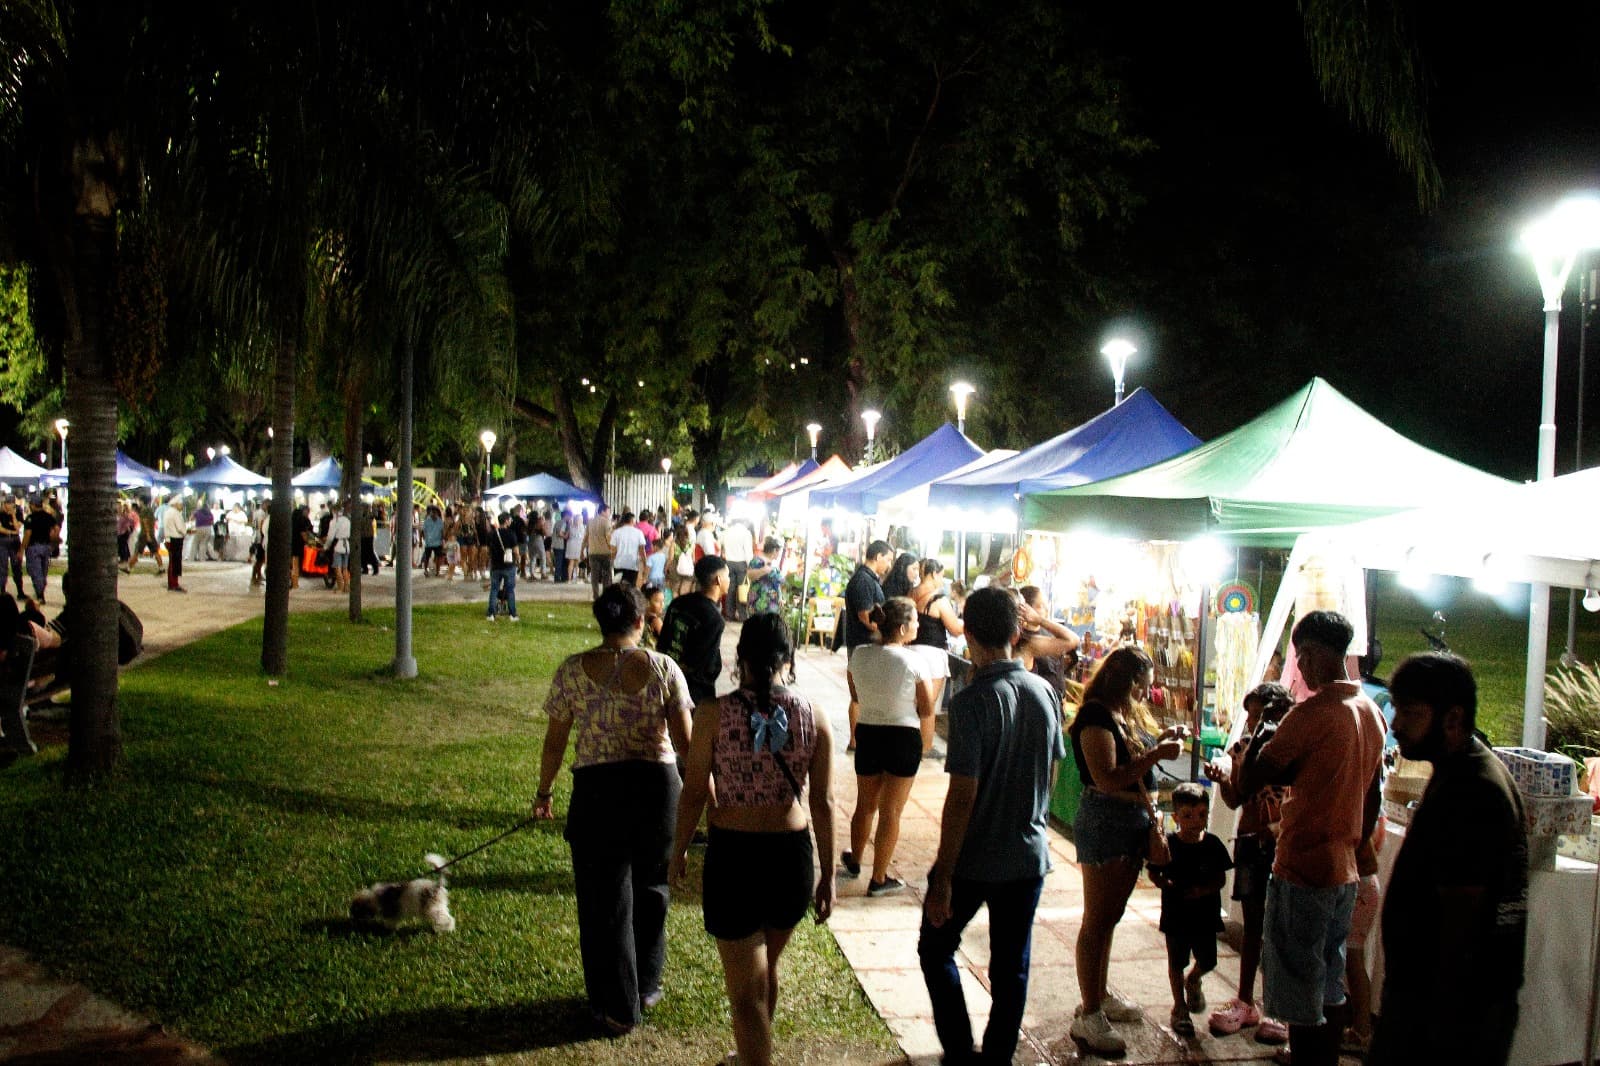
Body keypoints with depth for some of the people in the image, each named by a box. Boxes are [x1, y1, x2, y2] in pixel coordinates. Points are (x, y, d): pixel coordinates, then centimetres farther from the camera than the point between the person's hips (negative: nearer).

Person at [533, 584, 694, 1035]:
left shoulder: (572, 672, -6)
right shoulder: (663, 669, -8)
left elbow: (554, 742, 0)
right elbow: (684, 740, -8)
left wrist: (544, 791, 15)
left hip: (597, 790, -1)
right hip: (657, 784, 1)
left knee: (605, 899, 12)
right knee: (650, 888, 22)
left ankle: (616, 1006, 21)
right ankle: (645, 986, 37)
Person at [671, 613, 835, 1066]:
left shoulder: (714, 713, -11)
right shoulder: (814, 718, -5)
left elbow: (693, 793, -7)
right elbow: (823, 803, -4)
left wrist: (679, 849, 10)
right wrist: (827, 874, 5)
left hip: (733, 857, -4)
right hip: (793, 857, 4)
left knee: (747, 991, 6)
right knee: (766, 968, 28)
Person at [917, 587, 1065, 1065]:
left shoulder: (972, 701, -21)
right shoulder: (1044, 692, -2)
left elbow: (962, 797, -22)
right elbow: (1051, 774, 9)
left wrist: (942, 876, -16)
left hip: (975, 860, -5)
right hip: (1029, 855, 5)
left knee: (936, 949, 16)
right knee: (1011, 967, 16)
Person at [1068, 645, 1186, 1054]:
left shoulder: (1127, 715, 12)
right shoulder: (1096, 717, -18)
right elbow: (1107, 778, -25)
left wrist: (1162, 740, 6)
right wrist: (1157, 754, -23)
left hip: (1133, 822, 10)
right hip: (1104, 824, -10)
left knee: (1110, 916, 18)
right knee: (1098, 920, -4)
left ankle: (1100, 995, 31)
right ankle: (1088, 1015, 3)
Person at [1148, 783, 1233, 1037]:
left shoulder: (1213, 845, -6)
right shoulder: (1168, 844, -11)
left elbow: (1221, 879, -2)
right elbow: (1154, 873, -3)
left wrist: (1203, 890, -18)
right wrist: (1165, 883, -23)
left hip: (1205, 914, 2)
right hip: (1176, 914, -2)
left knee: (1208, 961, 9)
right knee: (1176, 962, 9)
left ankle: (1193, 980, 44)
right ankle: (1180, 1007, 26)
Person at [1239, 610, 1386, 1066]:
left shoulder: (1311, 712, -19)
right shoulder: (1371, 713, 8)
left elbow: (1251, 779, -18)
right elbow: (1371, 796, 16)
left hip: (1303, 870, -9)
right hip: (1344, 871, 9)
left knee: (1301, 999, 1)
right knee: (1330, 990, 19)